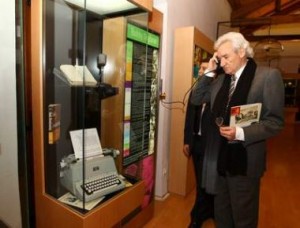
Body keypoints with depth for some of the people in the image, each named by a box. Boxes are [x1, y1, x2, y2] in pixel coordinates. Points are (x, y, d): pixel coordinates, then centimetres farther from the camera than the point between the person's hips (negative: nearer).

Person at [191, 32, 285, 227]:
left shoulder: (268, 75, -10)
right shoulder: (220, 79, 8)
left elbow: (275, 122, -12)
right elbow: (196, 100, 6)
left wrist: (241, 133, -26)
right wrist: (209, 72, -1)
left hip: (245, 160, -5)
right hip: (219, 157, 5)